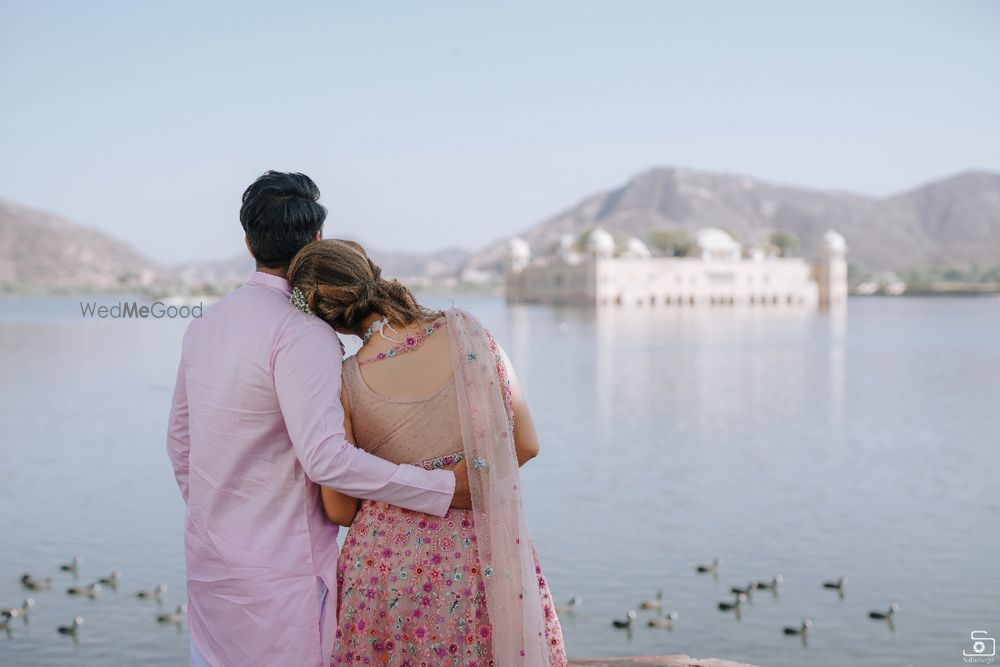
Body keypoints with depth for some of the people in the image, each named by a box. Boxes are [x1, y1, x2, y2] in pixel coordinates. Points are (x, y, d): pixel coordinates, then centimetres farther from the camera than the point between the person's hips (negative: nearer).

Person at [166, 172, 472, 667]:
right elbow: (325, 456, -27)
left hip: (206, 561, 8)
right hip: (280, 567, -8)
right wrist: (446, 487, -24)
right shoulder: (304, 333, -18)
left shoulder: (204, 325, 8)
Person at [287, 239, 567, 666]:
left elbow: (340, 511, -3)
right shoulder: (466, 333, -11)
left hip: (386, 568, -1)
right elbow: (526, 444, -2)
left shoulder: (344, 384, -14)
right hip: (486, 565, 1)